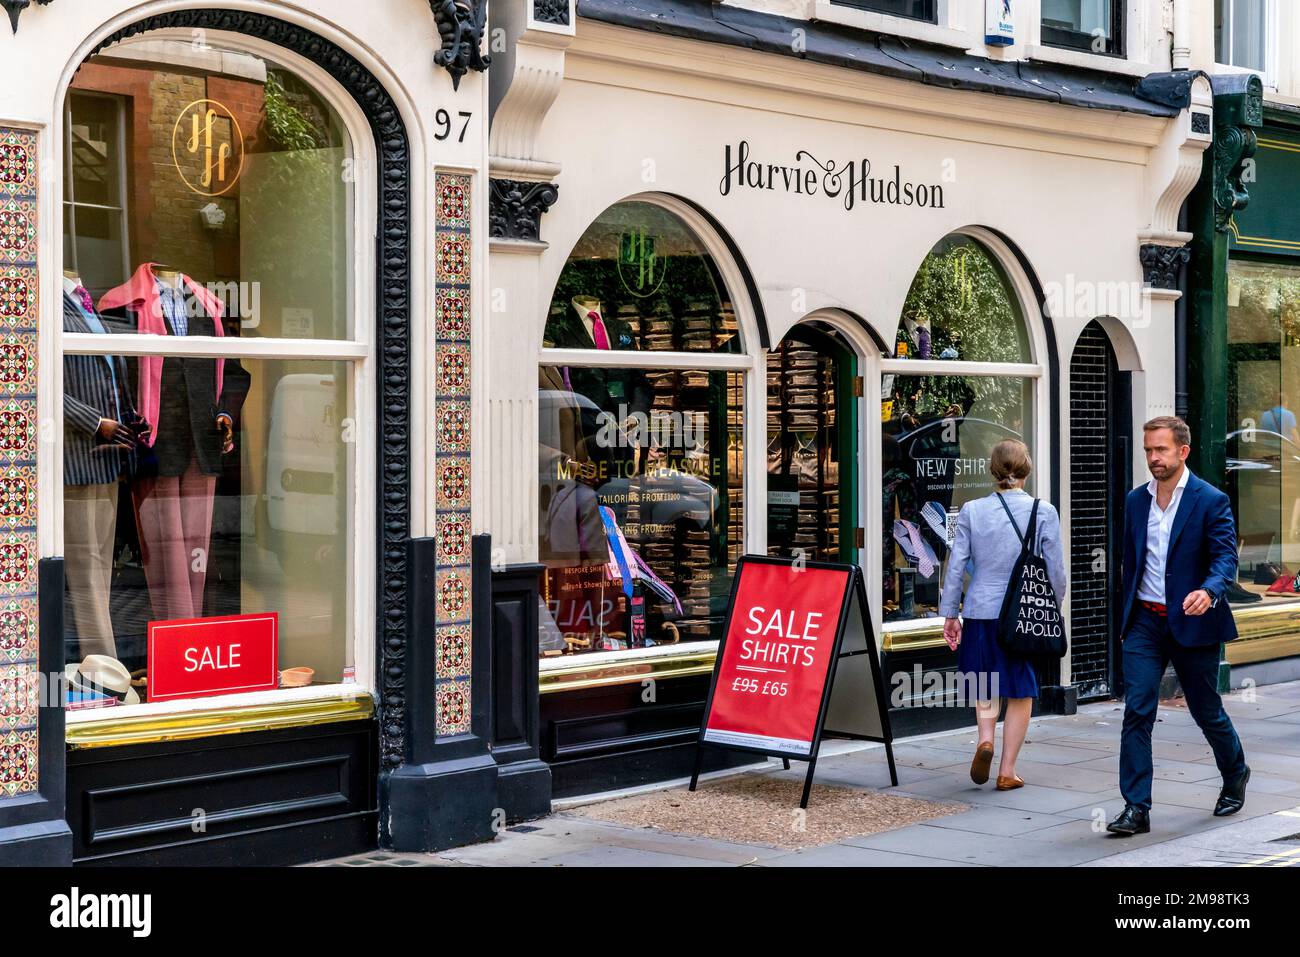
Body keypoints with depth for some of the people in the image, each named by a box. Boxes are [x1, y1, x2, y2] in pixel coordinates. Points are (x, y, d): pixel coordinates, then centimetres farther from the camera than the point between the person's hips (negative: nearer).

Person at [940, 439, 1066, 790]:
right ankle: (1007, 771, 11)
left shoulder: (971, 511, -2)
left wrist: (950, 614, 7)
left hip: (980, 610, 2)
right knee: (1021, 692, 10)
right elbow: (1055, 569, -2)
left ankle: (985, 738, -2)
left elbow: (956, 566, 0)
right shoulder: (1043, 511, -6)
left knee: (985, 681, 22)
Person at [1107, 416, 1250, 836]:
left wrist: (1209, 592, -33)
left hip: (1191, 622, -4)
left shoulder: (1211, 501, -7)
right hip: (1145, 622, 4)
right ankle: (1136, 808, -7)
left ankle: (1235, 774, 40)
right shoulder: (1136, 500, 9)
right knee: (1137, 711, -7)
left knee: (1206, 710, 11)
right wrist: (1125, 614, 18)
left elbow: (1226, 556, -14)